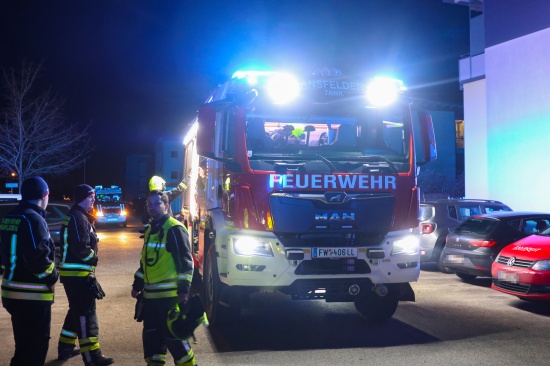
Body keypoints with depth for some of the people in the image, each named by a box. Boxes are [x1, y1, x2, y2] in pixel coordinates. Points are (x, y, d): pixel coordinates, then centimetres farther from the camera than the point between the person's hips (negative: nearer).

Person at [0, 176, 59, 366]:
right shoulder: (33, 219, -18)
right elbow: (38, 257, -25)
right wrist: (52, 275, -10)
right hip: (32, 296, -9)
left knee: (23, 344, 22)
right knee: (35, 347, 1)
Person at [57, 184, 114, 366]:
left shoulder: (76, 216, 19)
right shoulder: (78, 218, -15)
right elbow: (80, 247, -24)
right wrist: (93, 259, -9)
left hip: (73, 272, 11)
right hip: (77, 273, -11)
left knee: (77, 310, 20)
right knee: (86, 312, -9)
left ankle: (65, 347, 30)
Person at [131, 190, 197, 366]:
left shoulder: (174, 229, -12)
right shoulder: (150, 230, 15)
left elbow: (185, 262, -15)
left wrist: (184, 290, -19)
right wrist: (137, 285, 23)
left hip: (170, 295, -8)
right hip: (151, 294, 8)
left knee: (173, 335, -3)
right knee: (151, 334, 14)